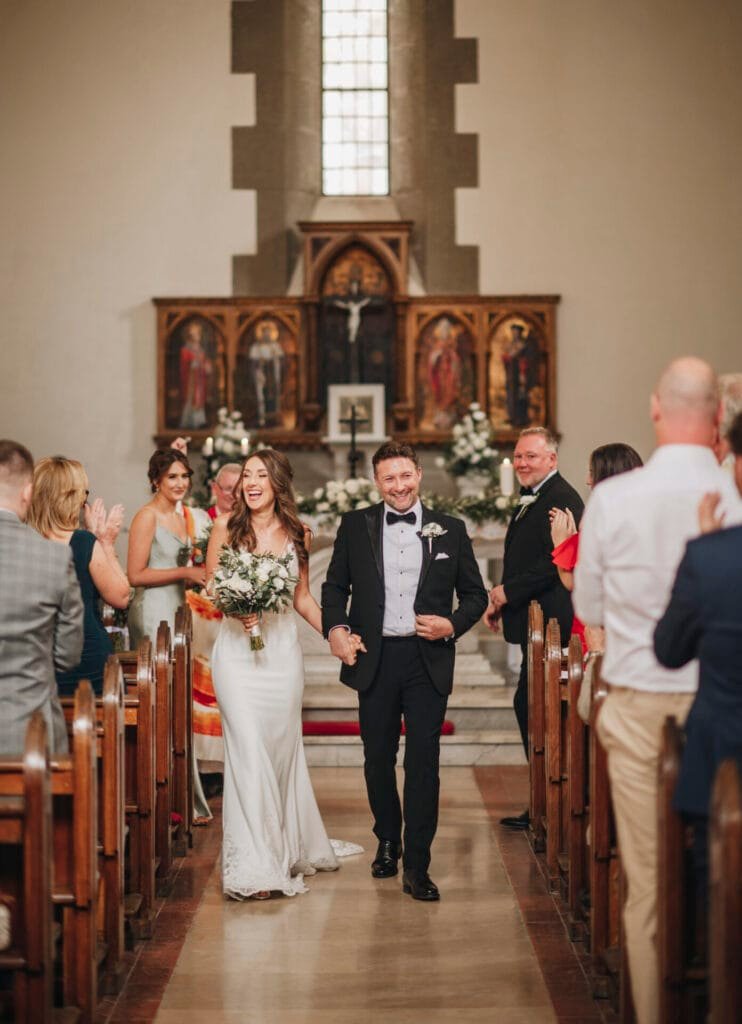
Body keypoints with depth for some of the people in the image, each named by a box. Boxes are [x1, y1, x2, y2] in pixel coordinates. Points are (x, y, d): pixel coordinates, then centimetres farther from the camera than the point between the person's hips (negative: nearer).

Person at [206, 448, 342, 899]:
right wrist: (233, 607, -15)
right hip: (237, 648, -2)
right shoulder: (226, 528, 0)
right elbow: (209, 587, 5)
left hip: (283, 648, 2)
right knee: (248, 750, -8)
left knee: (284, 748, 8)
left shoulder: (297, 535, 6)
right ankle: (254, 865, -3)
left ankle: (289, 847, 27)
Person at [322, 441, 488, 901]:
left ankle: (417, 866, 3)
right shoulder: (355, 525, 5)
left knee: (423, 762, -3)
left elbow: (475, 594, 8)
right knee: (378, 759, 13)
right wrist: (336, 629, -5)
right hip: (374, 658, 2)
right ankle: (387, 841, 34)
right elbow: (335, 585, 11)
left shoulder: (450, 530, 3)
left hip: (428, 660, -1)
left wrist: (452, 625, -10)